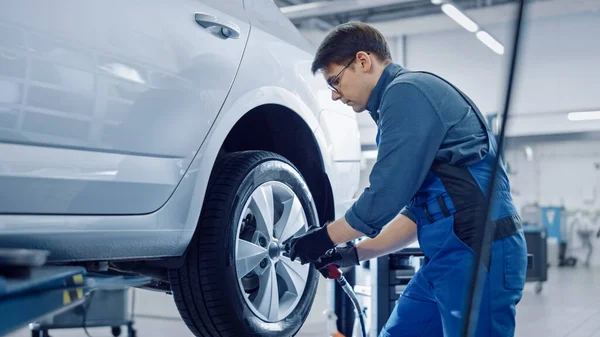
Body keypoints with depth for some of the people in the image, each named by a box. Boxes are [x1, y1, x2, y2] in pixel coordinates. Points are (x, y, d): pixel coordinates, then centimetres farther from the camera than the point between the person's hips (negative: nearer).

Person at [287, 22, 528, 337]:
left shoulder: (407, 92, -10)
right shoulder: (402, 98, 20)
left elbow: (385, 197, -17)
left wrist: (325, 238, -2)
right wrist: (354, 253, 16)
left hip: (478, 252, -10)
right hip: (448, 255, 10)